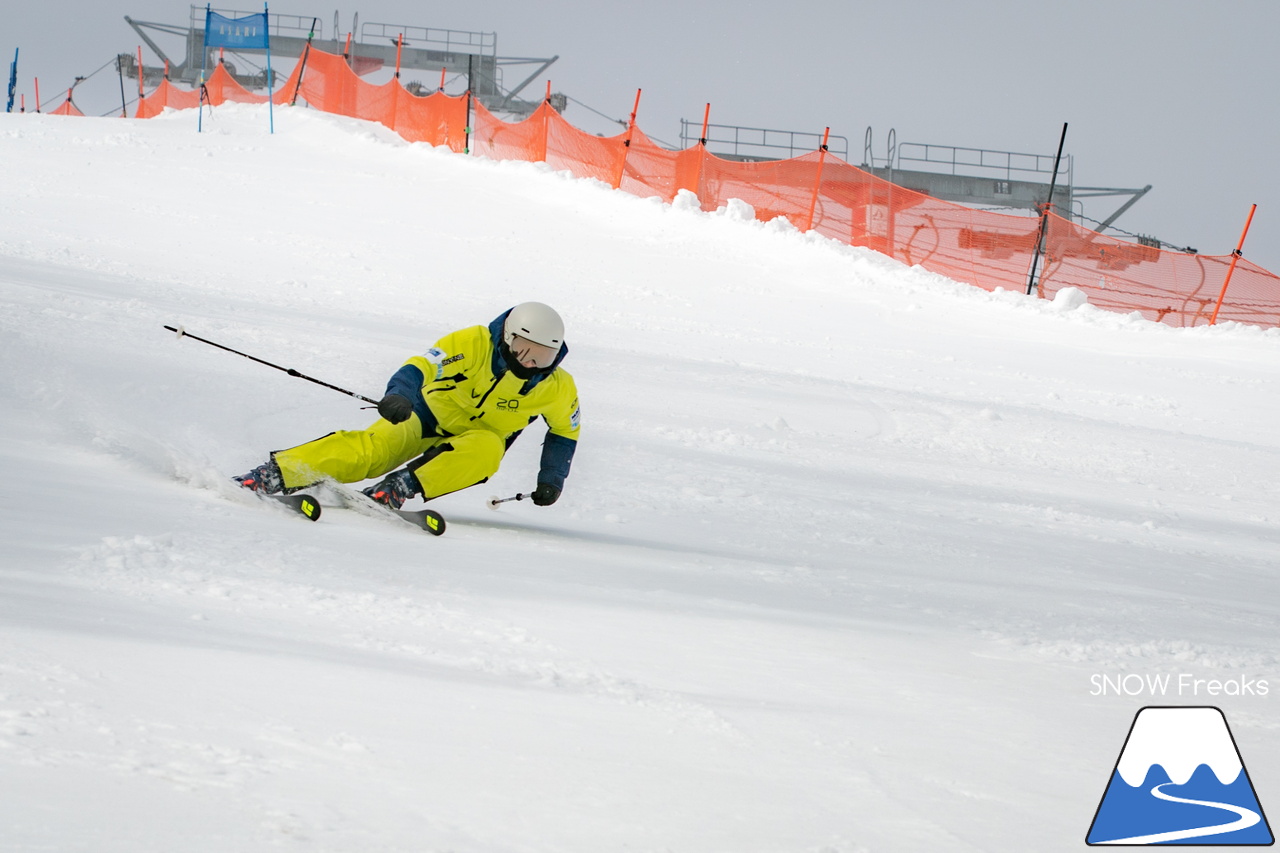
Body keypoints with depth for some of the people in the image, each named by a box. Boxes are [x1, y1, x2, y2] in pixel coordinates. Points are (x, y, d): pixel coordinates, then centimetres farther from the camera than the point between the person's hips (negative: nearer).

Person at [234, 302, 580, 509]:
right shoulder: (475, 343, -20)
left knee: (487, 449, -36)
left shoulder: (557, 388, -12)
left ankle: (399, 489, -41)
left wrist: (551, 479, -2)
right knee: (376, 446, -30)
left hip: (481, 438, 3)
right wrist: (398, 396, -47)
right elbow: (420, 367, -27)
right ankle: (273, 475, -37)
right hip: (430, 416, -2)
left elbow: (566, 431, 8)